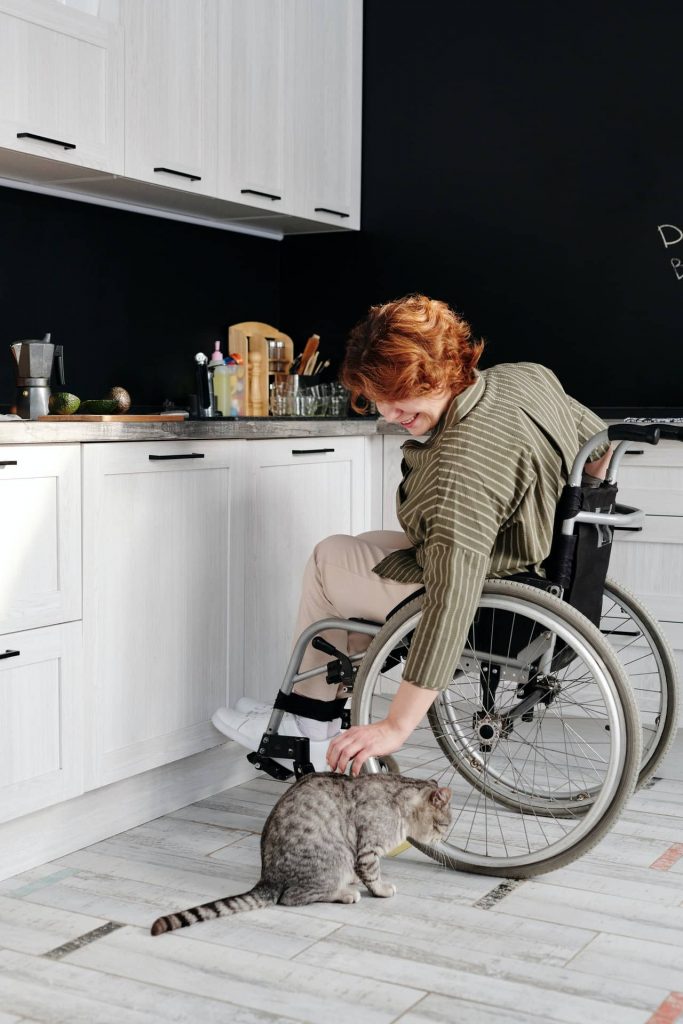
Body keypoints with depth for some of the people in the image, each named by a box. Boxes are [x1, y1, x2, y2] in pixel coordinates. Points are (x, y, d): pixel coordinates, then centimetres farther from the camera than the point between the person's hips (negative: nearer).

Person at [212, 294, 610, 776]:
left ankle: (312, 728, 21)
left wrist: (396, 727, -34)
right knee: (367, 547, 24)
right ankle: (331, 718, 27)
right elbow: (601, 442, 12)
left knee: (327, 560, 7)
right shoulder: (529, 376, -5)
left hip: (488, 607, -10)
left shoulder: (462, 464, -33)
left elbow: (451, 604, -37)